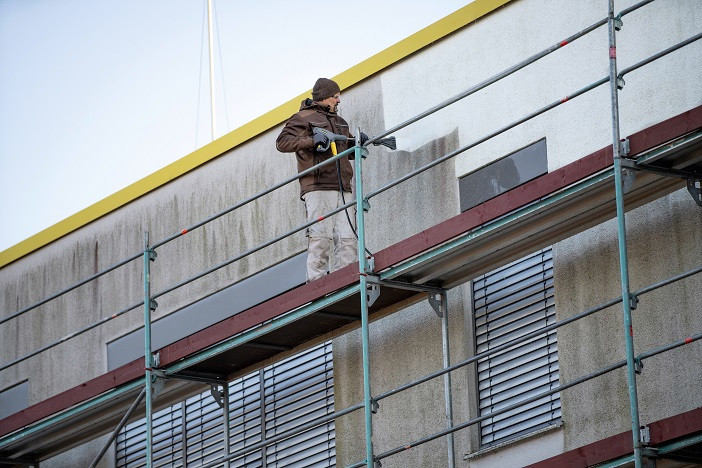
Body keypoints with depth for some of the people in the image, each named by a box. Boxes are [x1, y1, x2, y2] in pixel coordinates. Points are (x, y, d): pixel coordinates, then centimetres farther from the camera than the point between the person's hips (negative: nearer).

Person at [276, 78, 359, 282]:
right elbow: (282, 142, -7)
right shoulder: (303, 118, 6)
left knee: (347, 239, -6)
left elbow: (349, 150, 38)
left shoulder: (339, 121, 29)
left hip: (342, 189, 7)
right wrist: (312, 140, -19)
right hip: (318, 188, -7)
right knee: (321, 239, -15)